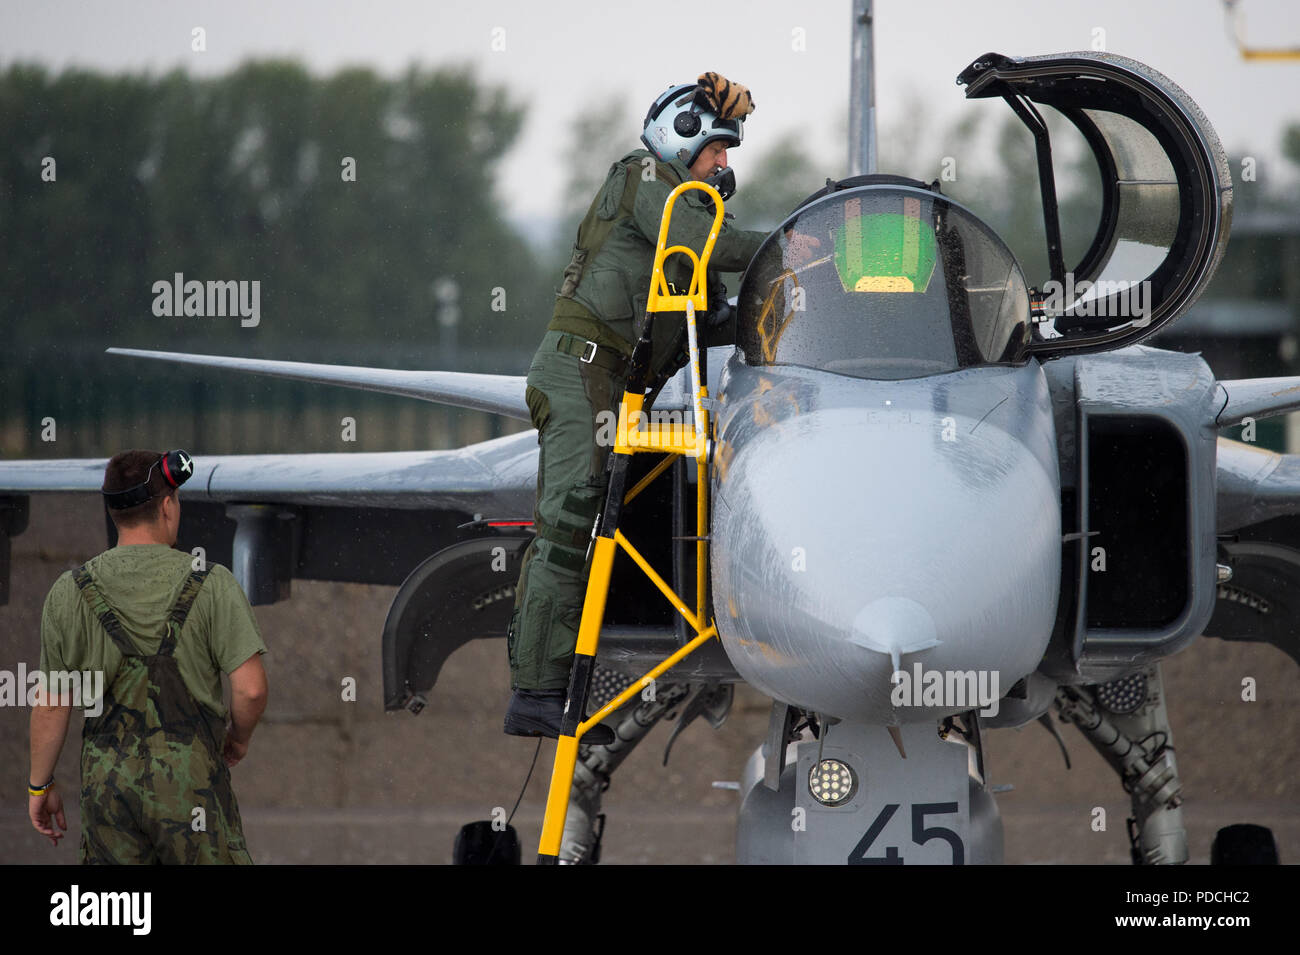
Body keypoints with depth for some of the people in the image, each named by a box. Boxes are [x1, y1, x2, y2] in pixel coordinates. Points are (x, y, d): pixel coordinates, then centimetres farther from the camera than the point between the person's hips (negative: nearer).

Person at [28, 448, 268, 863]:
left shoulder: (70, 592, 1)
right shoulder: (211, 585, -7)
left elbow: (51, 704, 4)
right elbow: (251, 689, -11)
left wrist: (40, 785, 15)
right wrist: (239, 738, 10)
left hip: (107, 782, 3)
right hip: (192, 782, -3)